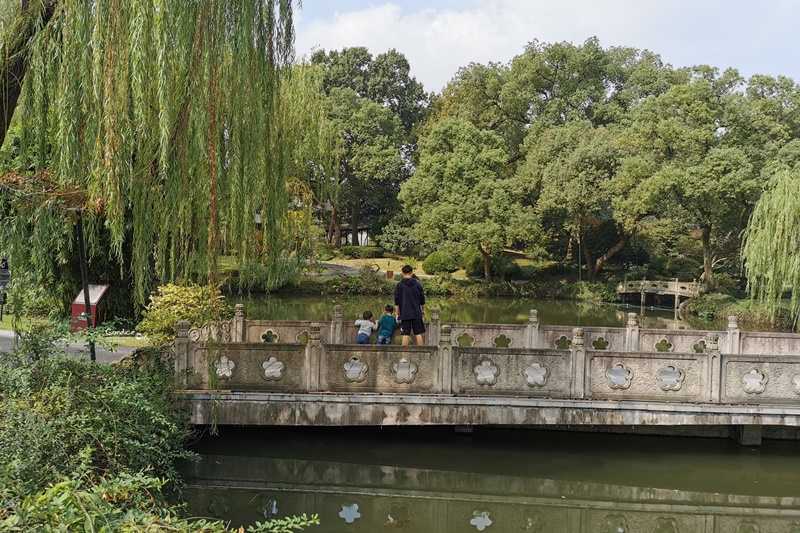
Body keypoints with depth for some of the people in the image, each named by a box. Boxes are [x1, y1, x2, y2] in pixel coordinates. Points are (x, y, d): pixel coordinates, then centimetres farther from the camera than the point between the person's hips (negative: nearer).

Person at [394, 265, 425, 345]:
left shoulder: (399, 285, -2)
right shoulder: (417, 284, 3)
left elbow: (396, 302, -1)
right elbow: (422, 300, 9)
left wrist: (397, 314, 6)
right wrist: (423, 310, 23)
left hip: (405, 314, -1)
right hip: (417, 313, 1)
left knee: (405, 335, -1)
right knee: (418, 334, 5)